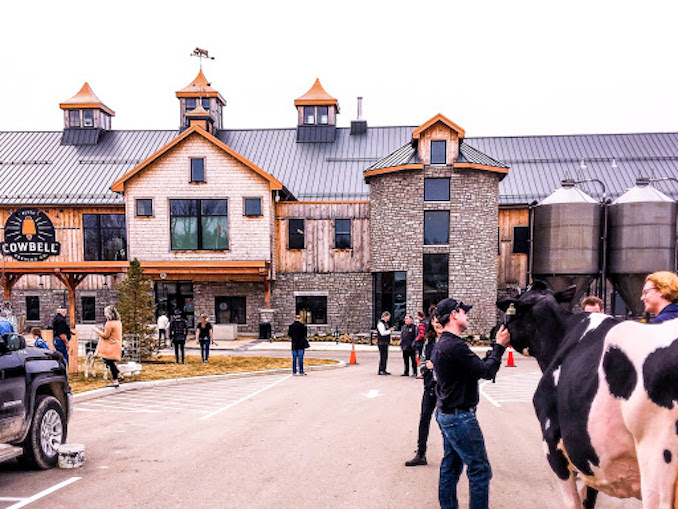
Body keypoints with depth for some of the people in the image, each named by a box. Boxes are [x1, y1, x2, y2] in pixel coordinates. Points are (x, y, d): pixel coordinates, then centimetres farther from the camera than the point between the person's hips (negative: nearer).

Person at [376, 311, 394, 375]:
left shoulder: (385, 323, 19)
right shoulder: (381, 323, -13)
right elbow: (382, 333, -21)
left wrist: (390, 330, 11)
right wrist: (390, 331, -13)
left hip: (386, 343, 10)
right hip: (382, 343, -10)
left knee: (385, 357, 11)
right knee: (382, 356, -8)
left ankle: (383, 370, 17)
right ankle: (381, 370, -4)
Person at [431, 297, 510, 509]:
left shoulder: (440, 345, 11)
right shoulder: (455, 345, -22)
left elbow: (478, 366, 12)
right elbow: (486, 371, -20)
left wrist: (497, 346, 6)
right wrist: (499, 346, -8)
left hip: (446, 413, 10)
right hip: (460, 416, -10)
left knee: (451, 465, 17)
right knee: (480, 470, -2)